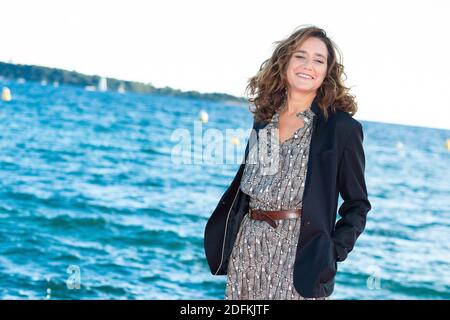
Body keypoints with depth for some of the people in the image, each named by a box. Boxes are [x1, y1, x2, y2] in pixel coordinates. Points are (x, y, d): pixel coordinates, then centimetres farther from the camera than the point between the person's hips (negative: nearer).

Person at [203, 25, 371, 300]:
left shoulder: (342, 127, -3)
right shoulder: (265, 120, 12)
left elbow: (357, 203, 1)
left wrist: (333, 251, -11)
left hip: (299, 253, -4)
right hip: (248, 248, 5)